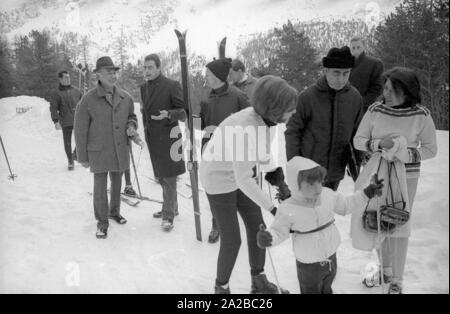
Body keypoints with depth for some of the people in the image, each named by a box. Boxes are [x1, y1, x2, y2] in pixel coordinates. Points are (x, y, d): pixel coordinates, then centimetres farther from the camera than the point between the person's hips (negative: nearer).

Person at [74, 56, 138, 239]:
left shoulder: (125, 98, 0)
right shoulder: (88, 100, -12)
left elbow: (131, 116, 17)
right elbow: (80, 130, -6)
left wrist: (131, 126, -7)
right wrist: (83, 157, -3)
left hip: (120, 150, 4)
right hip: (99, 152, -4)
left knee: (117, 184, 18)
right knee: (100, 188, 1)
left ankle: (114, 212, 40)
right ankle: (102, 223, 18)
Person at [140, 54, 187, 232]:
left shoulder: (172, 86, -10)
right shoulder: (144, 87, 11)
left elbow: (184, 112, -11)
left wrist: (168, 114, -28)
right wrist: (146, 131, 14)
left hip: (168, 138, -7)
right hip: (152, 139, 7)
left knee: (169, 178, -3)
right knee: (161, 178, 16)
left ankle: (168, 216, 6)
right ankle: (171, 207, 33)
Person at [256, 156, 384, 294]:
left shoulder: (328, 195, -12)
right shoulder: (288, 210, -26)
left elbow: (345, 205, 6)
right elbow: (279, 231, -17)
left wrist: (367, 193, 2)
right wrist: (267, 237, -39)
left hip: (331, 258, 5)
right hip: (308, 265, -5)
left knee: (326, 290, 28)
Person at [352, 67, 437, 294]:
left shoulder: (421, 116, -14)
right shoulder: (375, 110, -10)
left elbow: (431, 149, -3)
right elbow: (358, 140, -2)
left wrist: (406, 153, -18)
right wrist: (379, 144, -20)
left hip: (406, 176, -2)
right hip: (378, 172, 2)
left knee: (399, 226, 4)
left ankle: (397, 280, 23)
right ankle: (384, 268, 36)